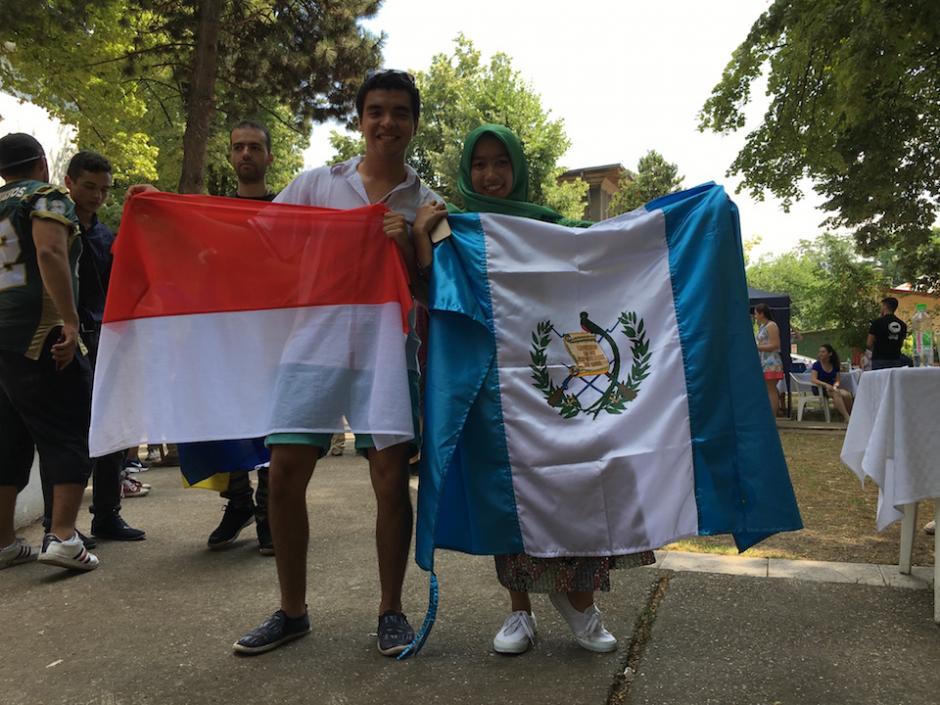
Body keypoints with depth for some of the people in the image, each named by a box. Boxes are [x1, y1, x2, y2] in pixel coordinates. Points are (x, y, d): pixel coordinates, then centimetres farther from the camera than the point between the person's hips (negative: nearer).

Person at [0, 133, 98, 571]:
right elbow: (50, 253, -19)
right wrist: (70, 321, -23)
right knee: (68, 434, -4)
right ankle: (62, 537, -12)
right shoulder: (46, 197, -1)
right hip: (38, 334, -7)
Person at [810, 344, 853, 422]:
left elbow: (837, 380, 10)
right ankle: (846, 417, -35)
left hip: (831, 387, 4)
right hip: (819, 388, -4)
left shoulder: (834, 365, 10)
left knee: (847, 394, -26)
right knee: (836, 393, -34)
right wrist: (826, 384, -30)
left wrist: (835, 385, -14)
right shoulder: (817, 365, -3)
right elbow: (813, 379, -16)